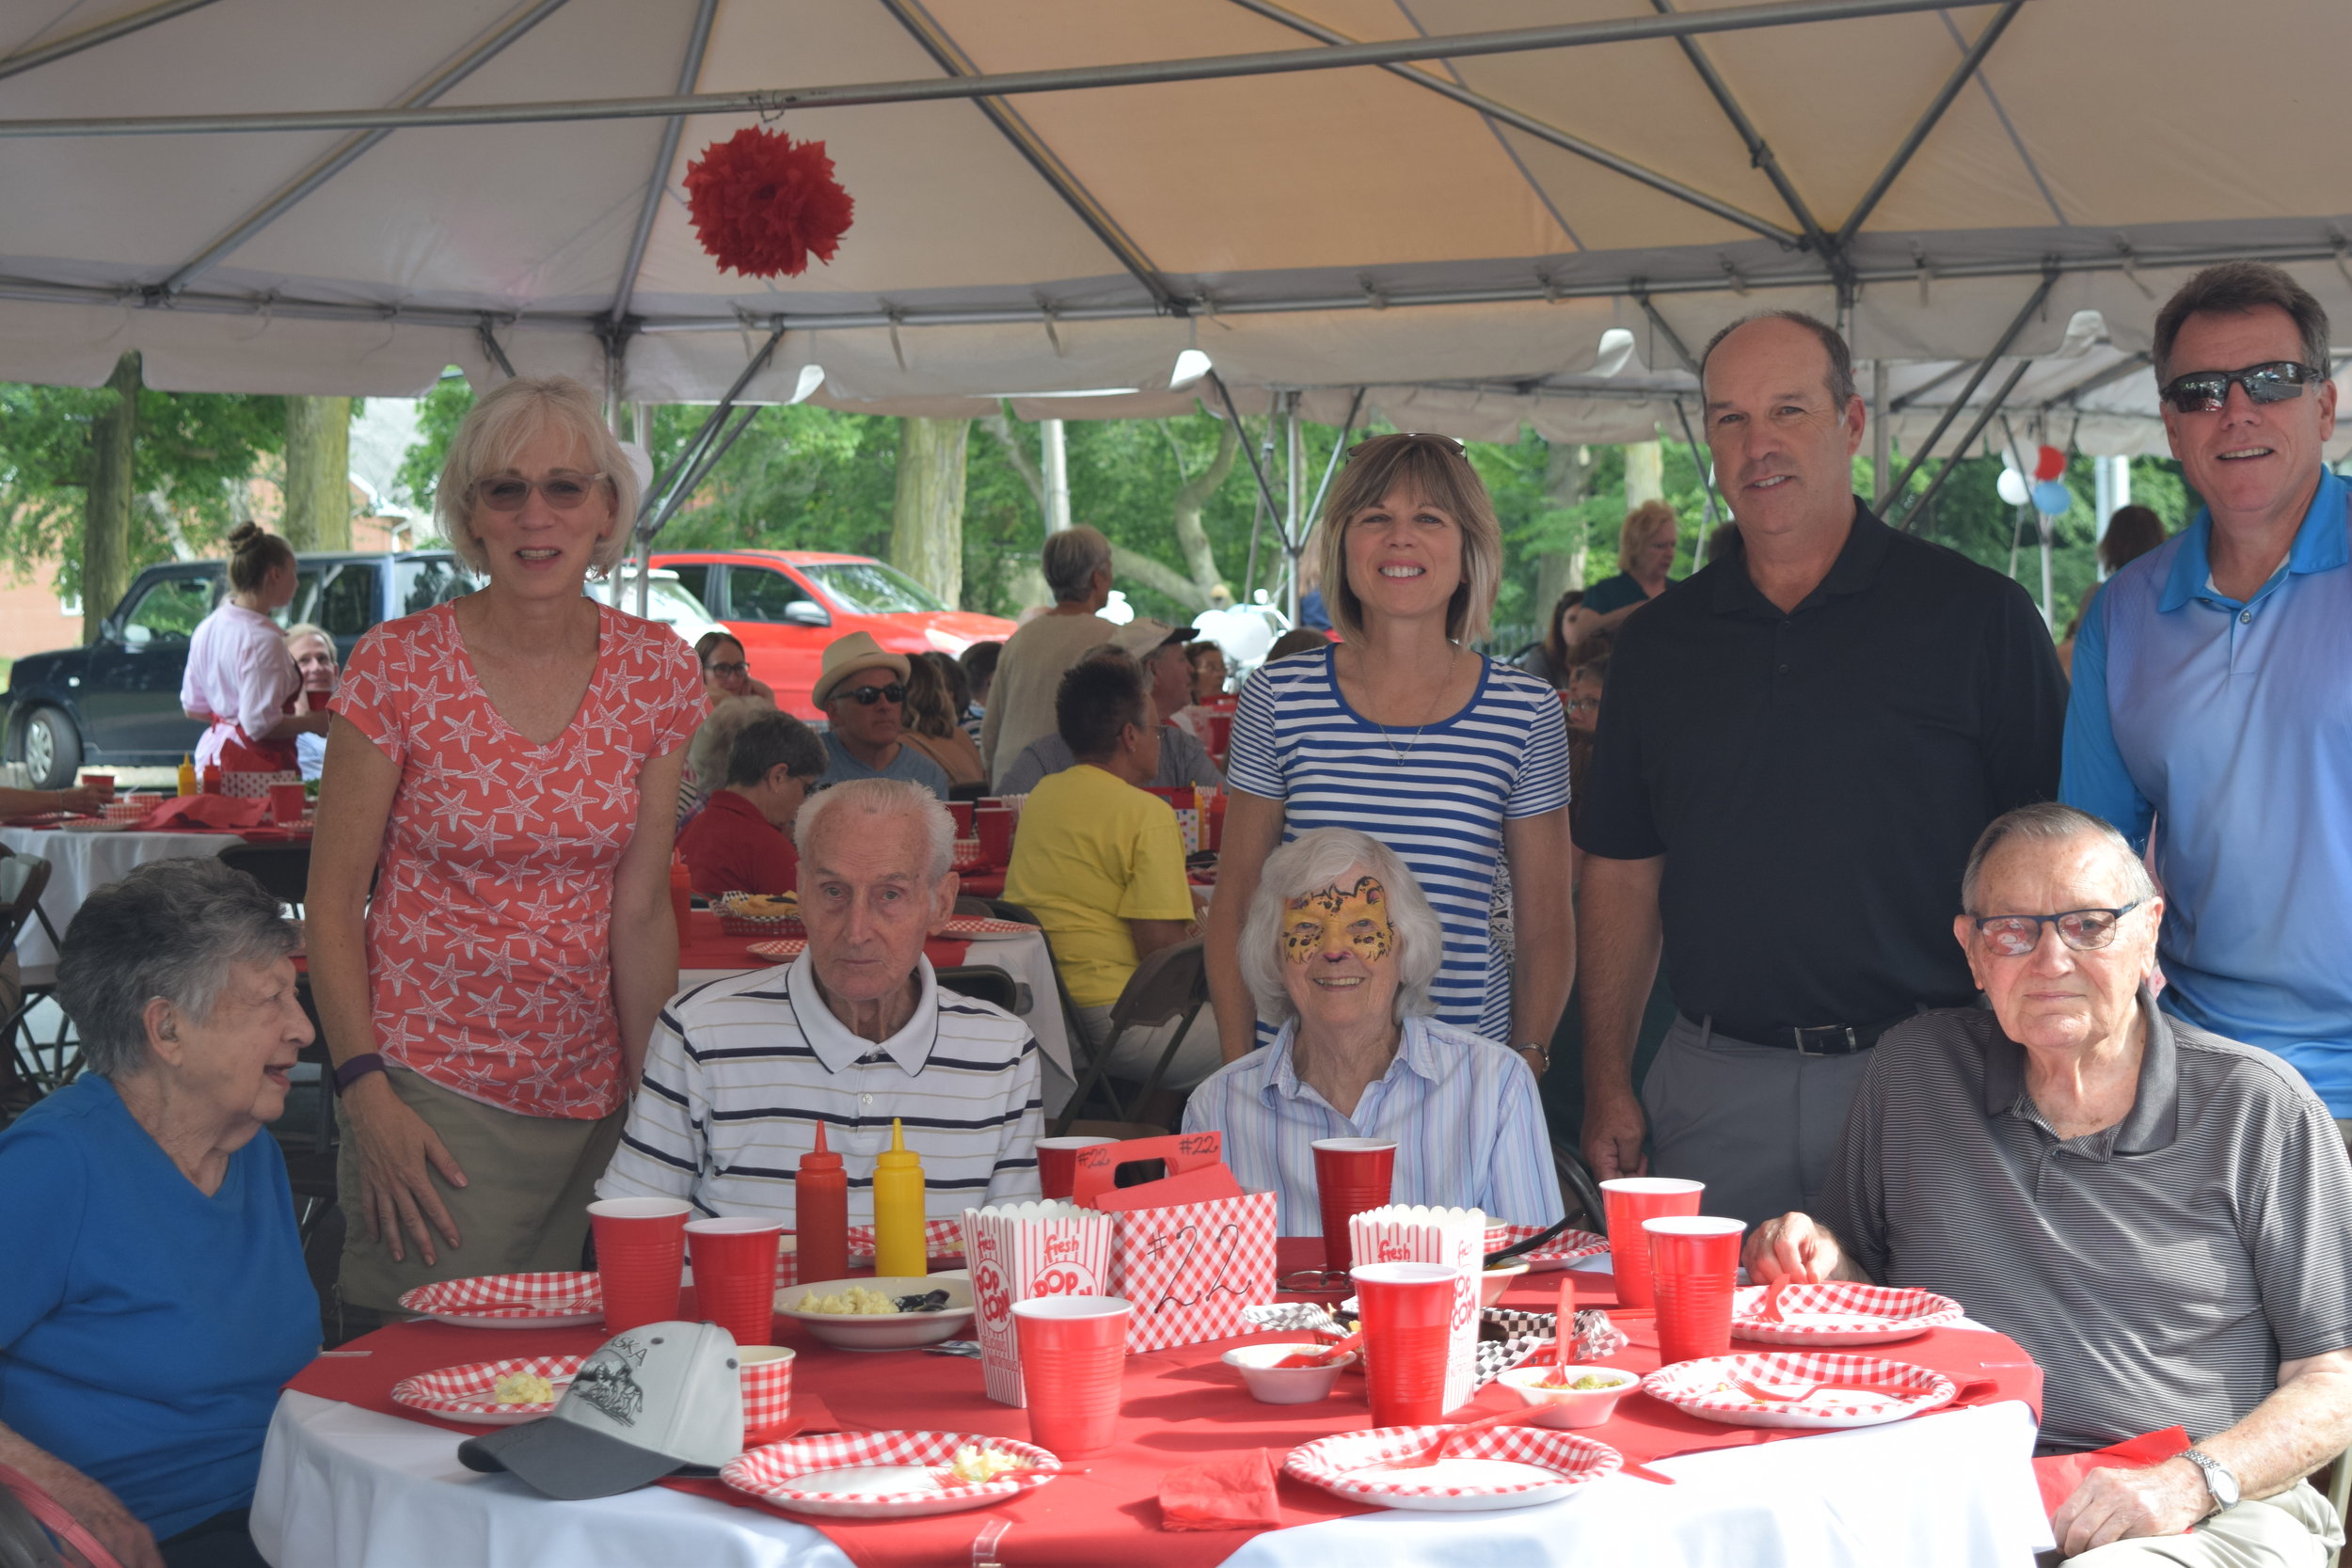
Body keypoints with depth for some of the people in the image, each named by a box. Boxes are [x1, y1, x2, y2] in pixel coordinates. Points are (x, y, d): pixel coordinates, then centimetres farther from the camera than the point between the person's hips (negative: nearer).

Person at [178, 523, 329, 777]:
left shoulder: (207, 628, 9)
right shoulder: (263, 639, -18)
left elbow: (193, 707, 16)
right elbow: (261, 725, -21)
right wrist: (312, 722, -8)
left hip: (214, 756, 9)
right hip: (258, 764, -9)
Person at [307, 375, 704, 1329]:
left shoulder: (656, 672, 1)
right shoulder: (398, 667, -8)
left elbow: (639, 908, 3)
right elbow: (333, 900, -5)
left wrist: (655, 1099, 0)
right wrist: (366, 1093, -12)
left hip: (589, 1097, 3)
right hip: (429, 1089, -3)